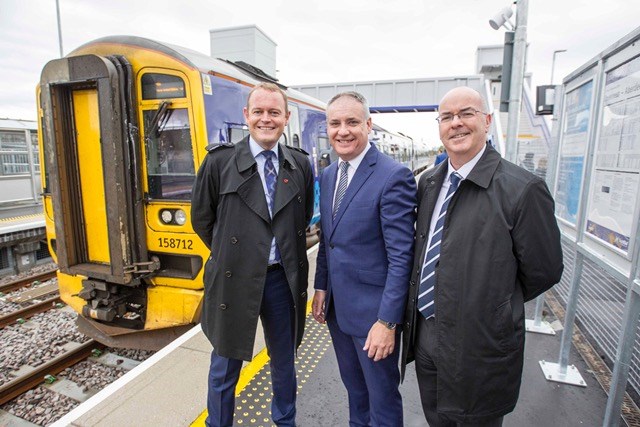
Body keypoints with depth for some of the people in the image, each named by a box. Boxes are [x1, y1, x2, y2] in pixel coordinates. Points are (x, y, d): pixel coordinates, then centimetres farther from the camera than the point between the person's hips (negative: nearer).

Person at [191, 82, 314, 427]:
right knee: (225, 368, 15)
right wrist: (230, 254, 4)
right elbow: (201, 218, 1)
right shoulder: (219, 161, -7)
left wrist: (285, 250, 8)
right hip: (234, 279, -2)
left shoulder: (300, 165, 1)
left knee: (284, 360, 22)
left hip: (284, 278, 3)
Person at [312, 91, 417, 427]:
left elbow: (401, 257, -19)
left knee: (382, 400, 15)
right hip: (337, 307, 7)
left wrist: (387, 322, -19)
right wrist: (321, 287, 9)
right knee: (354, 388, 26)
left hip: (373, 311, -6)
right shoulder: (328, 175, 6)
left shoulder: (394, 177, -18)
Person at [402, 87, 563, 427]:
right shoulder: (428, 183, 2)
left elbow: (544, 271, -10)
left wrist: (495, 305, 2)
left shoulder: (522, 189, -18)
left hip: (479, 345, -5)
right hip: (424, 333, 6)